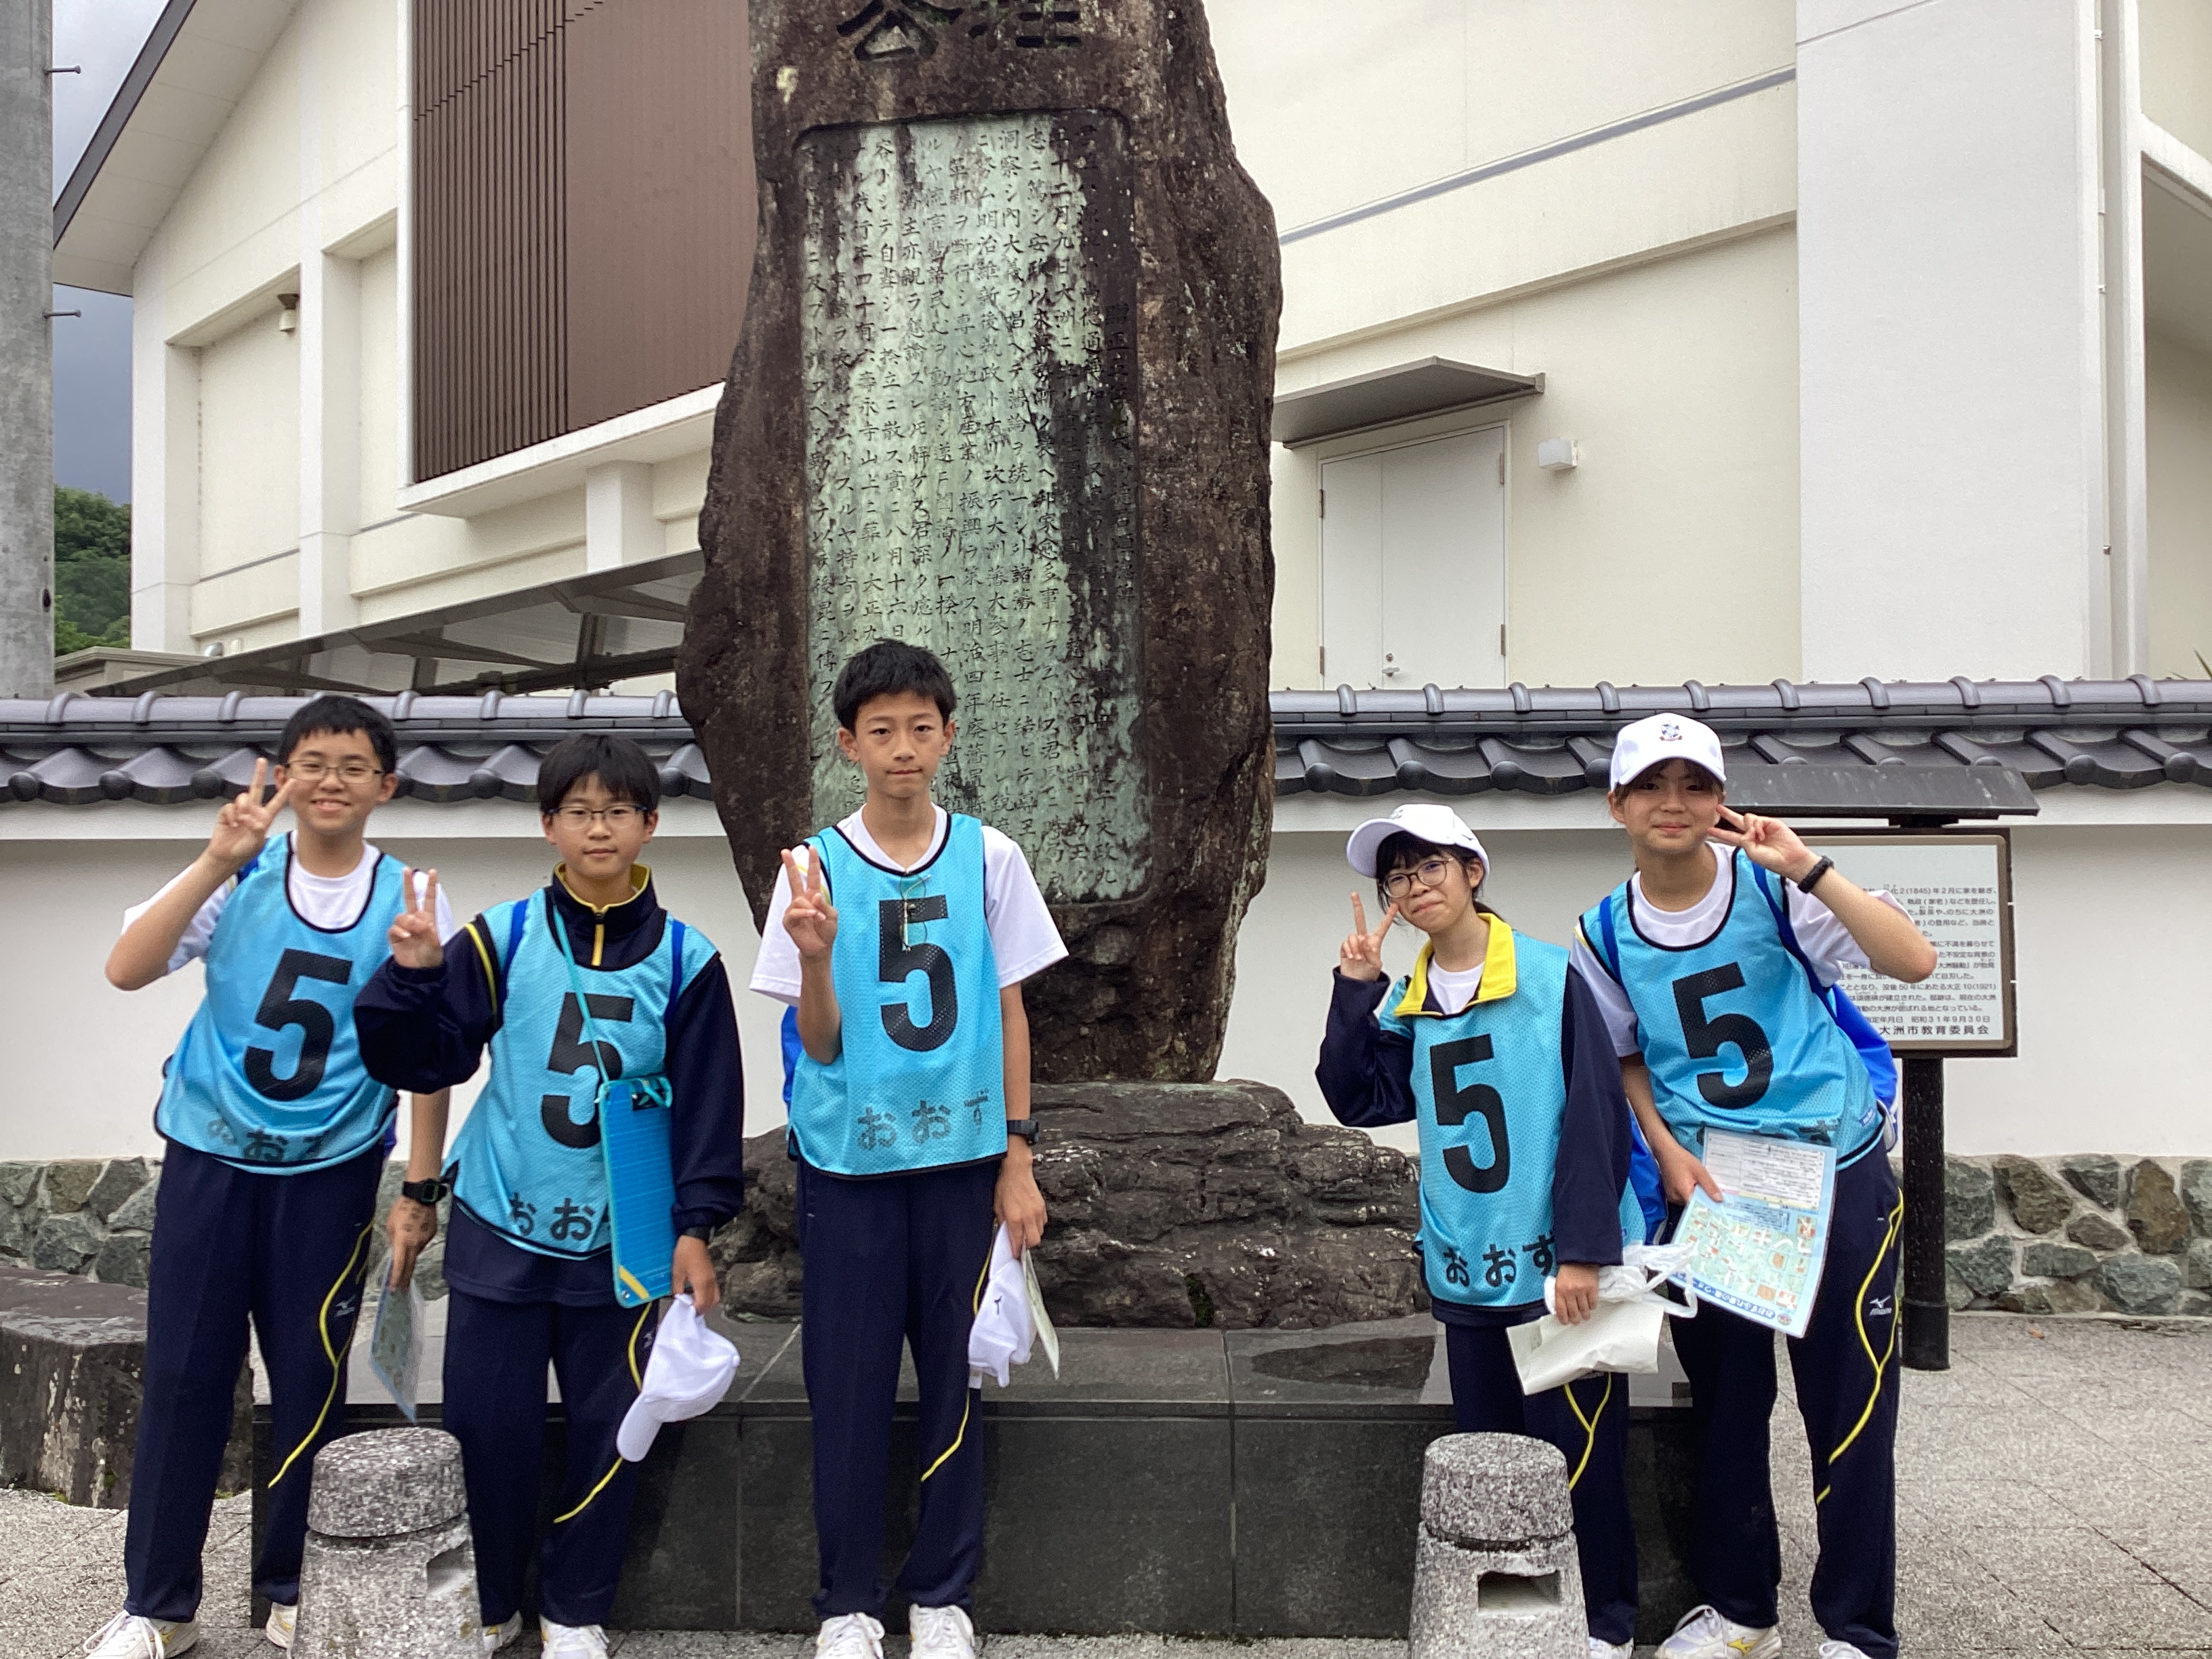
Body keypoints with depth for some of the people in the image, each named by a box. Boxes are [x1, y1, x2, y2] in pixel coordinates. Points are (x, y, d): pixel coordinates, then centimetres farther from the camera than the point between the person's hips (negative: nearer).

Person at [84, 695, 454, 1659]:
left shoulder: (407, 900, -2)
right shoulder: (239, 878, -3)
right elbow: (126, 971, -16)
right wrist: (218, 861, -24)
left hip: (333, 1167, 0)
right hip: (210, 1156, 0)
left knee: (311, 1378, 7)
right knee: (183, 1373, 4)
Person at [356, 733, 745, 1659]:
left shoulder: (684, 960, -3)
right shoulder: (502, 938, -3)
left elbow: (707, 1099, -1)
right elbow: (425, 1060, 0)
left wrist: (695, 1227, -4)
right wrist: (415, 976, -17)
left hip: (618, 1242, 0)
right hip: (501, 1230, 0)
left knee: (608, 1430, 8)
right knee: (487, 1426, 8)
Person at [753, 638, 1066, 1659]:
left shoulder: (987, 858, 0)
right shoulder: (815, 867, -4)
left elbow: (1010, 1012, 5)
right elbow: (819, 1046, -4)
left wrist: (1018, 1161, 2)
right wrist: (815, 959, -24)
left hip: (961, 1155, 1)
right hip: (849, 1162, -1)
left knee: (954, 1376, 8)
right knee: (849, 1383, 6)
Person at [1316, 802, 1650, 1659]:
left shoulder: (1552, 978, -8)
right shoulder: (1408, 1006, 8)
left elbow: (1597, 1117, -11)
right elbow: (1357, 1100, 2)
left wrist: (1583, 1250, -15)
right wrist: (1355, 990, -4)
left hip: (1559, 1264, -5)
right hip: (1468, 1269, 5)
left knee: (1577, 1451, 3)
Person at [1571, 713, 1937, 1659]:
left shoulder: (1775, 889, -10)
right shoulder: (1606, 934, -1)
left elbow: (1913, 961, -20)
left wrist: (1807, 870, -27)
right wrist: (1668, 1150, -3)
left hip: (1835, 1174, -3)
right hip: (1707, 1189, 3)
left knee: (1848, 1406, 1)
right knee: (1723, 1405, 13)